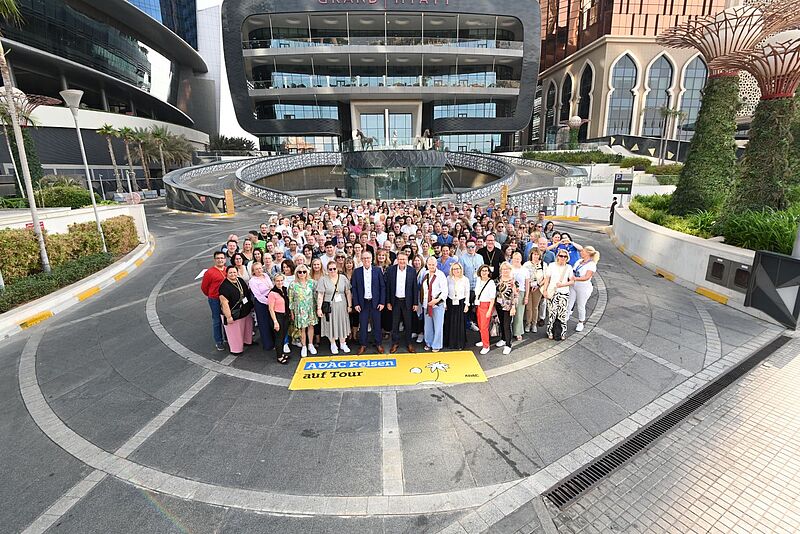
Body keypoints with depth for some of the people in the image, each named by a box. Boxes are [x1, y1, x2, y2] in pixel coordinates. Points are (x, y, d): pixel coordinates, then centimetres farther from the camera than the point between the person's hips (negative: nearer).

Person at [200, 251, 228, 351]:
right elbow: (203, 287, -1)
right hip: (215, 300, -4)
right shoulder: (209, 272, -11)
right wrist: (212, 296, 10)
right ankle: (218, 342, 20)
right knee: (217, 321, 7)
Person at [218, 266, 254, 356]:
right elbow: (224, 302, -23)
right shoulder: (224, 286, -22)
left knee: (247, 327, 24)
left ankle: (247, 340, 47)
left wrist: (251, 306, 15)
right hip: (234, 314, -8)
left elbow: (248, 293, 14)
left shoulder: (240, 281, 1)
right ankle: (236, 349, 22)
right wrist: (228, 316, -23)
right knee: (235, 332, 6)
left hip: (246, 312, 8)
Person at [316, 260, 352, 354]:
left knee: (342, 324, 11)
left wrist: (349, 305, 1)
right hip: (329, 307, -2)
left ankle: (343, 344, 27)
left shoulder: (343, 278, -1)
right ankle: (333, 345, 25)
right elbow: (320, 295, -7)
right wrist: (319, 308, -11)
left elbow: (348, 293, 3)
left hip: (342, 306, 2)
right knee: (331, 325, 8)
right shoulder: (323, 280, -7)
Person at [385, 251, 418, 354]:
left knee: (408, 324, 9)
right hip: (395, 301, 0)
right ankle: (395, 343, 23)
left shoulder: (412, 271, -4)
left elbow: (415, 288, -1)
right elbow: (387, 287, 0)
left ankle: (408, 343, 23)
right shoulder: (391, 270, -3)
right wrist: (388, 302, -2)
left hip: (407, 301, 0)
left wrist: (415, 303, -2)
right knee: (395, 323, 9)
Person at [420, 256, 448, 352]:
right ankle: (428, 343, 29)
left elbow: (445, 291, -12)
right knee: (428, 325, 14)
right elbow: (422, 287, 16)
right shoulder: (425, 274, 8)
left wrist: (437, 300, -22)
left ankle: (437, 345, 14)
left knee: (438, 326, 1)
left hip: (438, 304, -5)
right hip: (427, 304, 5)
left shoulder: (441, 275, -9)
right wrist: (421, 300, 9)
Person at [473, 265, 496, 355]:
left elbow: (492, 299, -14)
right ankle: (483, 341, 36)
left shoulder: (491, 283, -15)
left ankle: (486, 346, 7)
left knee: (484, 327, -6)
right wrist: (476, 304, 13)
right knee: (480, 325, 17)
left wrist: (489, 311, -16)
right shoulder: (479, 280, 5)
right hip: (478, 305, 7)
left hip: (486, 306, -7)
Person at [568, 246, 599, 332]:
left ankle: (580, 323, 26)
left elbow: (586, 277, -21)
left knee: (581, 306, 8)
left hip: (583, 288, -5)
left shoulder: (592, 265, -12)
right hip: (573, 286, 5)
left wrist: (574, 278, -30)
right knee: (569, 304, 6)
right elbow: (572, 270, 13)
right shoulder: (579, 261, 8)